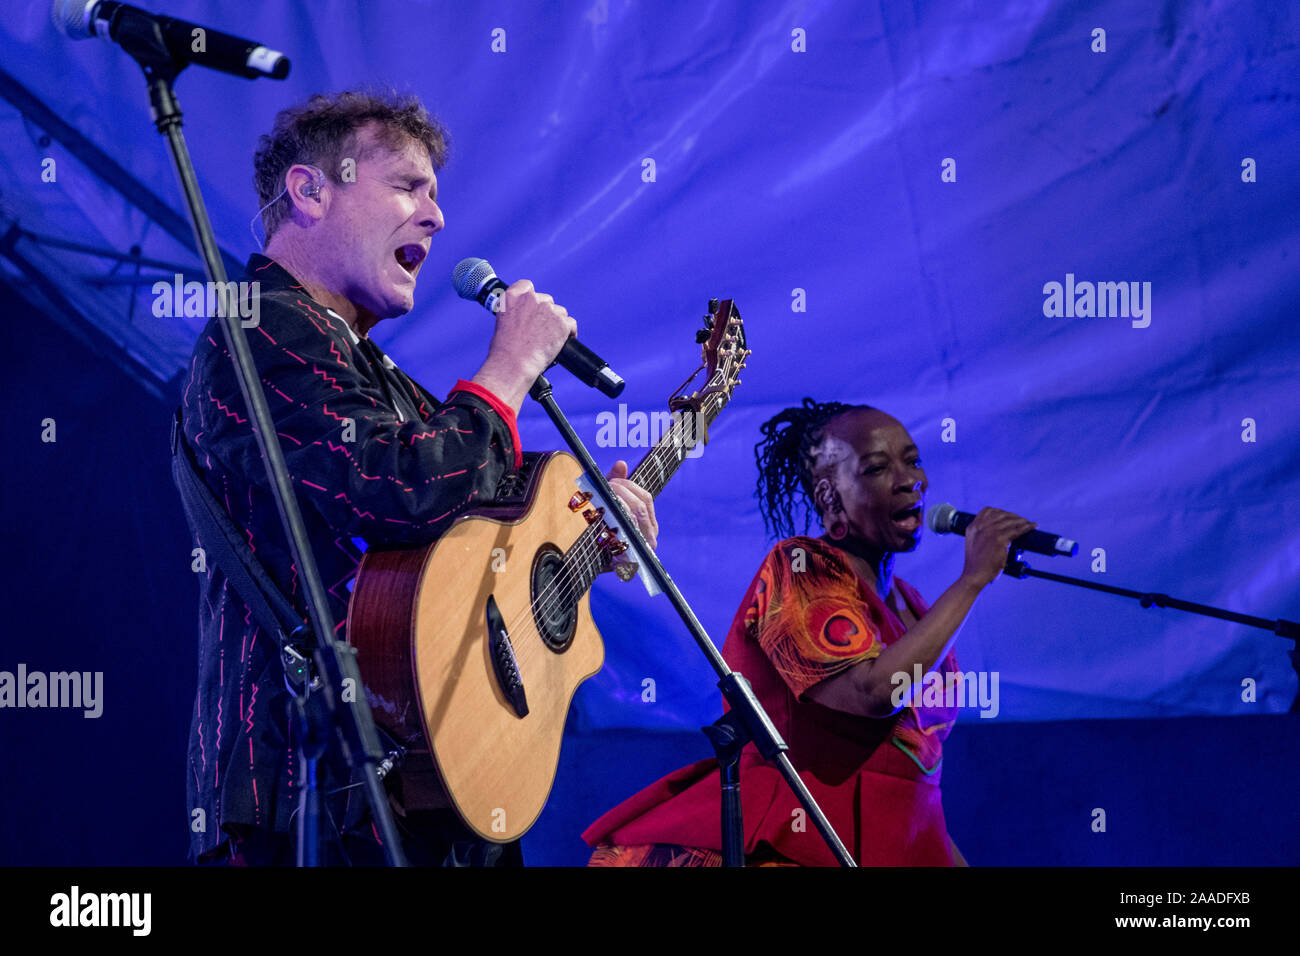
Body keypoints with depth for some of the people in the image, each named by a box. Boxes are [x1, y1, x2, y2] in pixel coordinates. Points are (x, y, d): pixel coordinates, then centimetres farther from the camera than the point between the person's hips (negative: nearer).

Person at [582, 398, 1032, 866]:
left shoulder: (910, 606, 19)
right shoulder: (797, 567, -5)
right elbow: (873, 691, -22)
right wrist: (972, 579, -14)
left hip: (897, 848, 8)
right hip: (791, 847, -8)